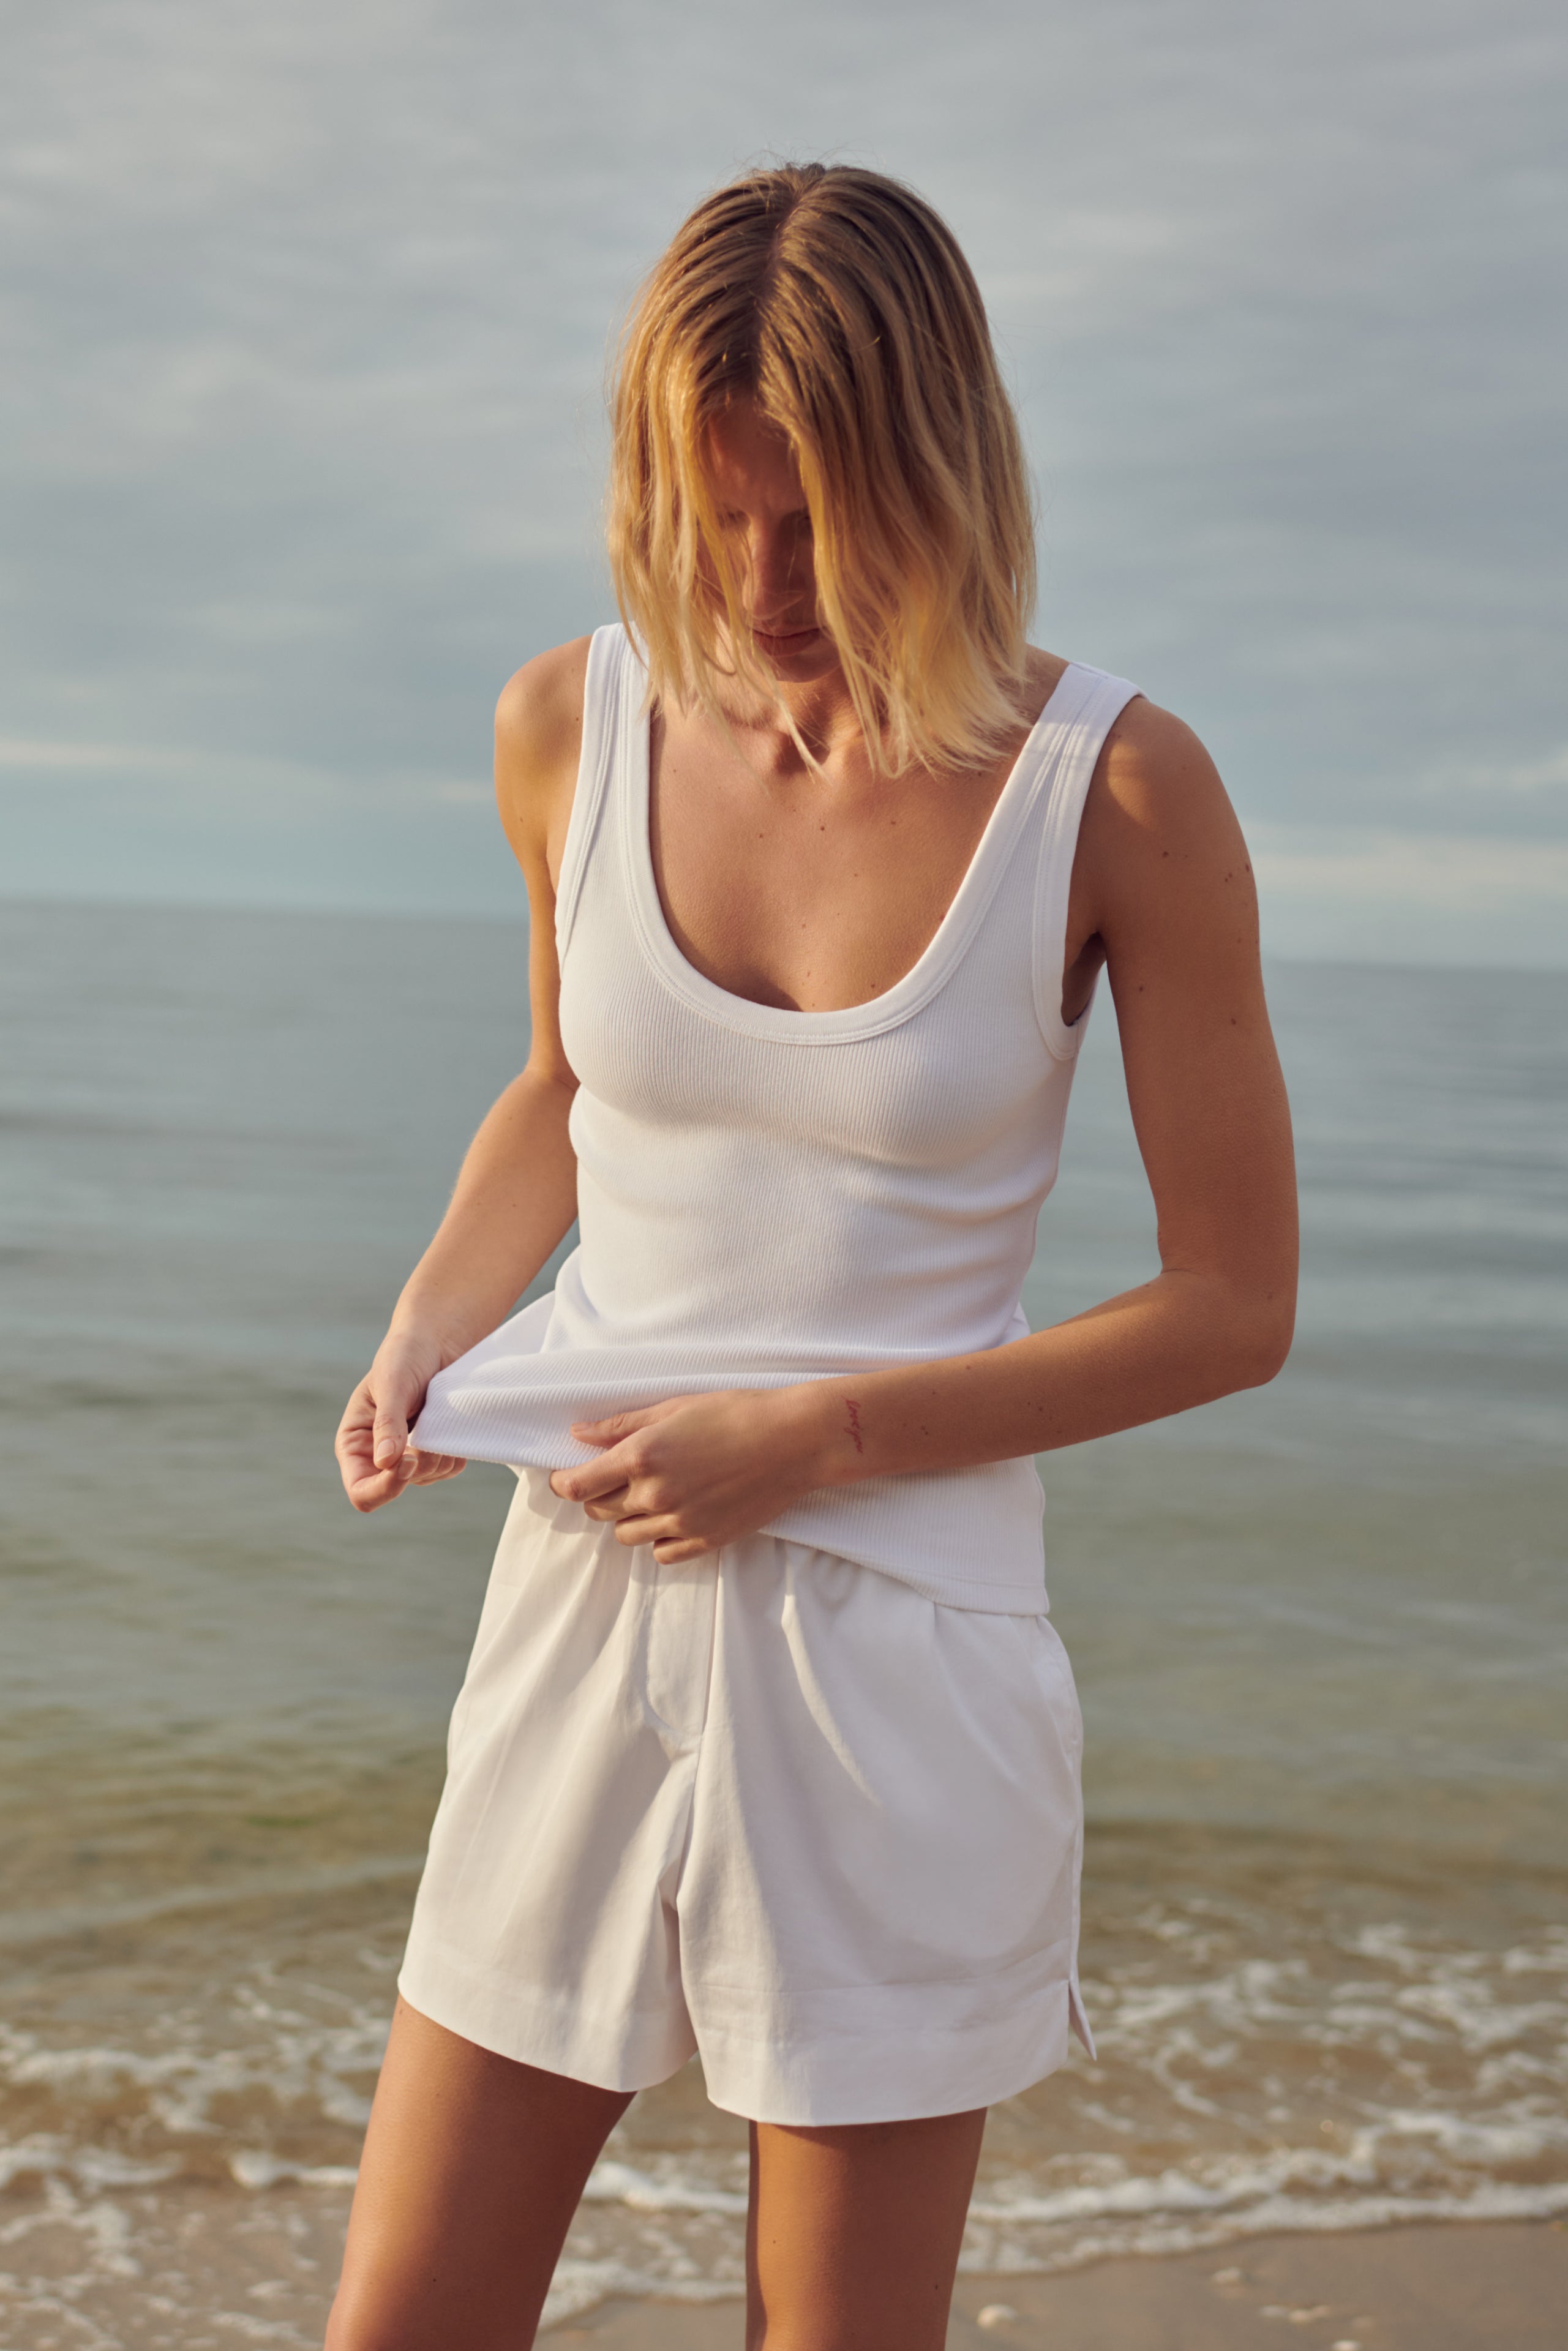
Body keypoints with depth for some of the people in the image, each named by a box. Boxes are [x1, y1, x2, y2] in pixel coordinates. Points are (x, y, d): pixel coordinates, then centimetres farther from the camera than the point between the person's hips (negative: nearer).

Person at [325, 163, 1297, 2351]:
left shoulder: (1119, 793, -10)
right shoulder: (572, 726, 0)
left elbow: (1233, 1304, -6)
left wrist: (815, 1435, -13)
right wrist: (428, 1326, 1)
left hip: (898, 1659, -3)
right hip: (582, 1614, 3)